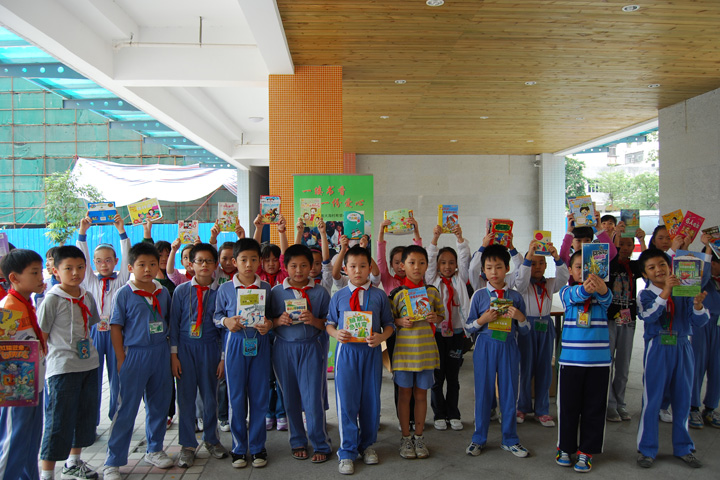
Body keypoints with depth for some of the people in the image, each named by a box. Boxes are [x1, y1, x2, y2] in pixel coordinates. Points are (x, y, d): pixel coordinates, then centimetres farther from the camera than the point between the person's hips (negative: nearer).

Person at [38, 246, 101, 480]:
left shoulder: (87, 297, 7)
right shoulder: (52, 300, -11)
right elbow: (41, 337, -9)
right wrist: (43, 366, -10)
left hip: (89, 363, 7)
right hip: (62, 368, -7)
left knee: (85, 415, 16)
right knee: (59, 421, -2)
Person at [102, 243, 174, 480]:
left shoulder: (163, 292, 5)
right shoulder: (124, 294, -8)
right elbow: (116, 327, -6)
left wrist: (171, 352, 9)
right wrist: (121, 359, -8)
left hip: (161, 353, 4)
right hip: (135, 354, -4)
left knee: (159, 404, 14)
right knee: (127, 409, 0)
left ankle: (154, 450, 31)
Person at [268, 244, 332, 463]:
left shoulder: (320, 292, 0)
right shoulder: (276, 292, 3)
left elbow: (329, 324, 0)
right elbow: (268, 322, 6)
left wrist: (314, 321, -18)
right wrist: (279, 321, -14)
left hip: (311, 347, -2)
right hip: (284, 348, 2)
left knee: (313, 398, -2)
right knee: (290, 398, 11)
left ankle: (321, 445, 14)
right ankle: (298, 442, 28)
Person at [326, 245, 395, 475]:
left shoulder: (379, 296, 3)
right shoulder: (338, 296, 4)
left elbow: (389, 324, 5)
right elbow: (329, 323, 9)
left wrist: (381, 337, -15)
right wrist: (336, 333, -12)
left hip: (371, 350, 1)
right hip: (346, 350, -1)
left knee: (371, 400, 9)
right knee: (346, 401, 0)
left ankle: (367, 445, 29)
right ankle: (347, 451, 13)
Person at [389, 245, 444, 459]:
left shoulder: (432, 291, 3)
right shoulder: (397, 293, -3)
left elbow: (441, 315, 13)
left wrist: (435, 318, -8)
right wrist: (401, 322, -16)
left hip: (426, 348, 2)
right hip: (404, 347, -2)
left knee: (421, 394, 10)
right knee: (404, 393, 7)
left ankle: (419, 437, 24)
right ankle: (405, 438, 20)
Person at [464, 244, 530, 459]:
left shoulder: (515, 296, 3)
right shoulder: (479, 295, 0)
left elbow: (525, 331, 7)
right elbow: (468, 328, 2)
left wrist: (520, 317, -12)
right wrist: (482, 320, -16)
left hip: (508, 347, 1)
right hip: (485, 347, -1)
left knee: (509, 393, 7)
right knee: (483, 393, 5)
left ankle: (510, 439, 23)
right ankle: (479, 439, 20)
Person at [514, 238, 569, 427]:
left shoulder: (551, 284, 7)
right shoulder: (523, 285, -1)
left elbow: (563, 277, -12)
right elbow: (521, 279, -24)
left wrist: (557, 257, -27)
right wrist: (529, 255, -35)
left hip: (545, 326, 3)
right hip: (526, 326, -3)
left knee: (545, 369, 7)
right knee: (525, 368, 2)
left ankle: (542, 410, 16)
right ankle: (523, 407, 18)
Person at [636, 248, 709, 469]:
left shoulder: (684, 293, 4)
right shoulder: (645, 295, -2)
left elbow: (698, 323, 0)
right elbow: (649, 316, -21)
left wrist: (698, 305, -20)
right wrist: (665, 292, -29)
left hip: (683, 348, 3)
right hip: (657, 349, -3)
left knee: (683, 399, 12)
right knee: (652, 399, 1)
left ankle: (683, 447, 28)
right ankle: (647, 449, 13)